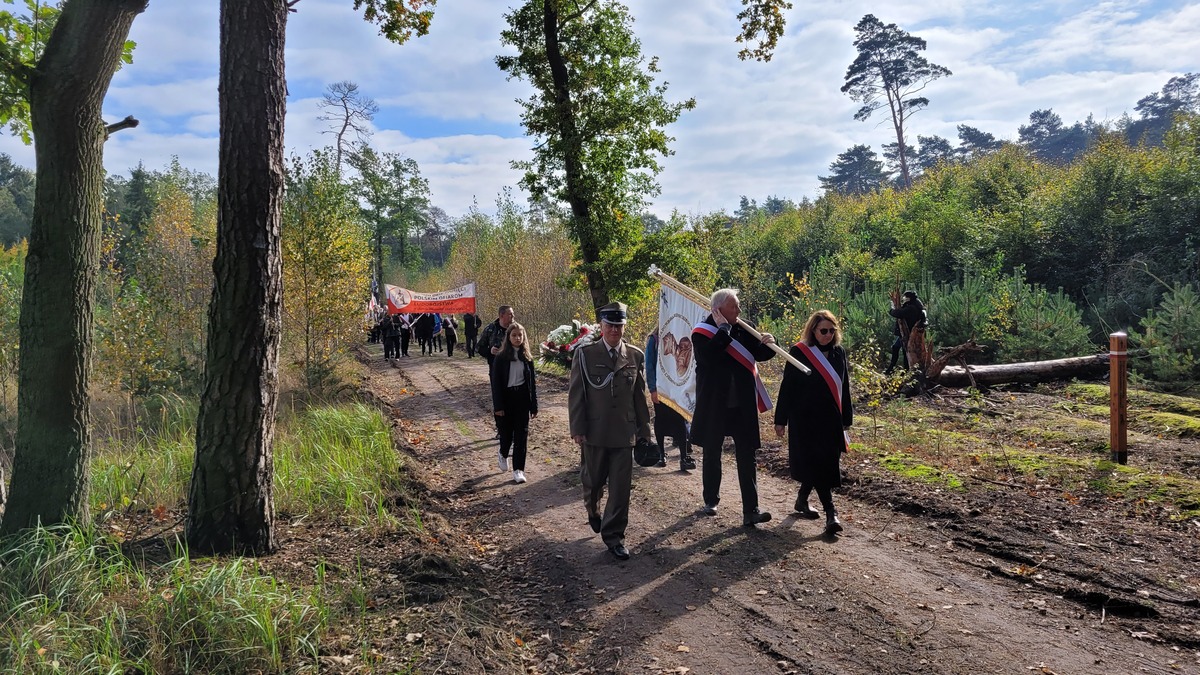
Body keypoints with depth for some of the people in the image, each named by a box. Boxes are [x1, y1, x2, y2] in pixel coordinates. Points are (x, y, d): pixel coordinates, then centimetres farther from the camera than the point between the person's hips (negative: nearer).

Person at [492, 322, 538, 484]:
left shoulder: (527, 357, 3)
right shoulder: (501, 357, -6)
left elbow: (532, 381, 6)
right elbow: (496, 382, -7)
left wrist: (534, 405, 4)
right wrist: (498, 406, -12)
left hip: (523, 399, 2)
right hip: (507, 398, -2)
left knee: (522, 434, 0)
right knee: (506, 432, 8)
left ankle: (518, 469, 4)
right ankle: (503, 455, 40)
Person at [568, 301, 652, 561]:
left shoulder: (636, 356, 3)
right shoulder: (584, 354, -4)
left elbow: (640, 396, 8)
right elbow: (576, 393, -4)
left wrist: (644, 430, 9)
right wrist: (577, 428, -8)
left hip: (625, 432, 1)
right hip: (594, 431, -1)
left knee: (621, 487, 1)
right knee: (593, 480, 14)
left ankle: (613, 535, 14)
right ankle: (592, 510, 46)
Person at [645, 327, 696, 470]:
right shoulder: (654, 340, -2)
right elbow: (649, 366, -5)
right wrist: (653, 389, -12)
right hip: (660, 387, -2)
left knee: (680, 420, -6)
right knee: (660, 419, 10)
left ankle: (684, 457, -9)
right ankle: (661, 454, 22)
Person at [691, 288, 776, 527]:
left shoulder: (742, 330, 5)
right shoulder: (702, 332, -8)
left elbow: (759, 354, 13)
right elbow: (710, 354, -27)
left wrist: (767, 344, -8)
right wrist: (724, 328, -20)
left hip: (743, 406, 3)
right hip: (714, 406, -3)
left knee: (747, 457, -1)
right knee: (712, 454, 12)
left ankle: (750, 511, -1)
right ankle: (711, 500, 29)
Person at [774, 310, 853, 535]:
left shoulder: (839, 353, 6)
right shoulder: (799, 352, -7)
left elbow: (844, 387, 12)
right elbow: (787, 387, -6)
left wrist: (846, 419, 12)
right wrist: (781, 419, -7)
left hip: (830, 420, 5)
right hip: (804, 419, -5)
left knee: (825, 464, 10)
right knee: (816, 464, -7)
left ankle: (802, 499, 30)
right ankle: (830, 512, -4)